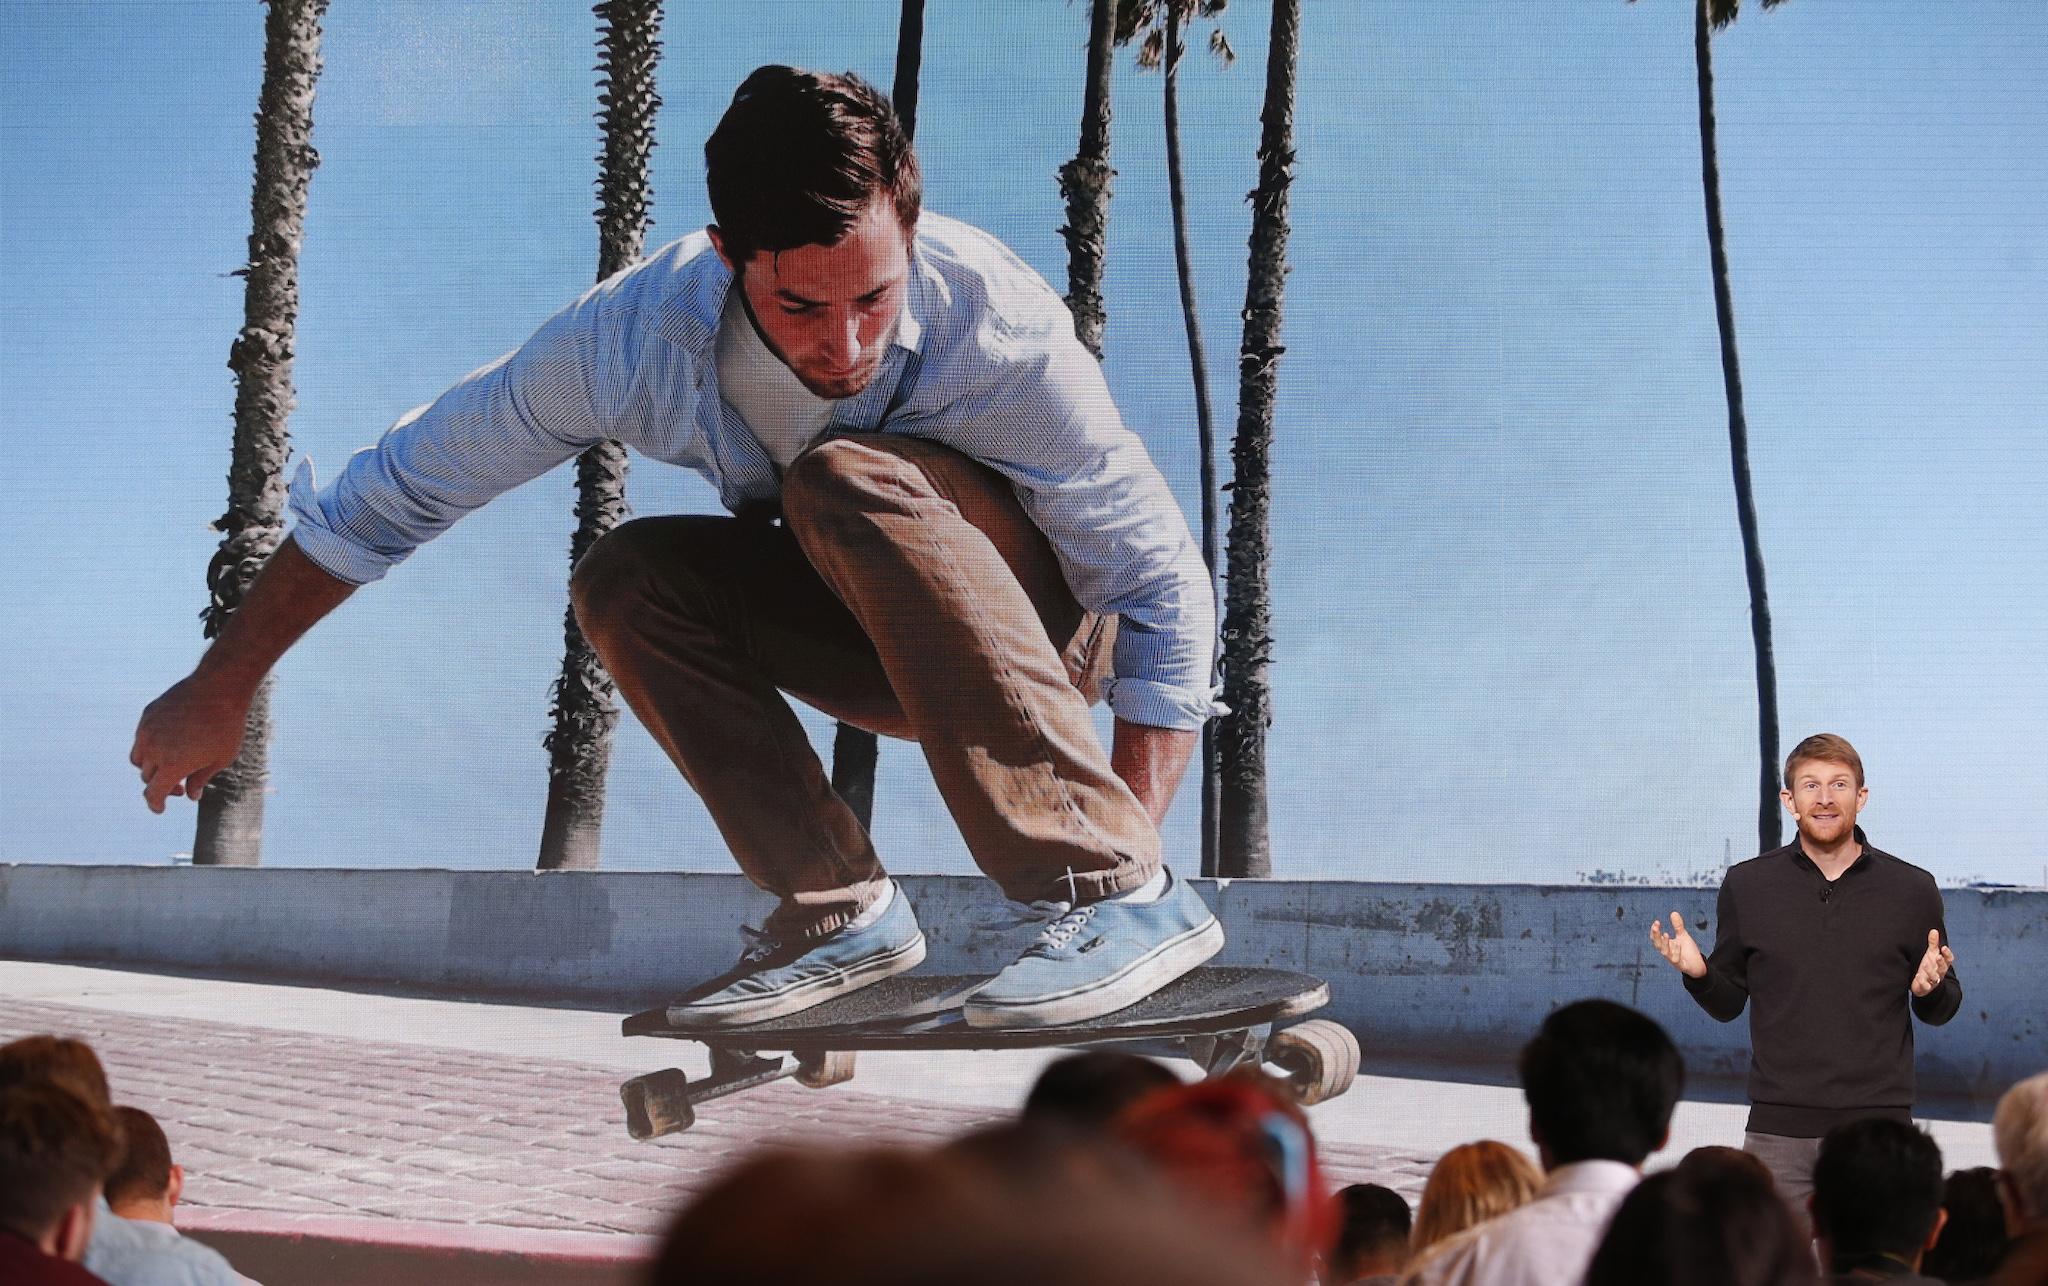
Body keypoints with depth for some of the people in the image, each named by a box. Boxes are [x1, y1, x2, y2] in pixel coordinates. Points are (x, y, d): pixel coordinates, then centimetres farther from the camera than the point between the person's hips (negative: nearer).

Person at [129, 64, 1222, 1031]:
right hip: (883, 635, 4)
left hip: (1057, 620, -4)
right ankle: (840, 911, -12)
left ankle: (1119, 894, -34)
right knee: (626, 578, -19)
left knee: (844, 476, -32)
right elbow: (393, 491, -12)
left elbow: (1167, 587, -27)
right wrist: (218, 692, -6)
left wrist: (1123, 858, -36)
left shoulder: (1003, 332, -32)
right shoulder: (633, 335, -24)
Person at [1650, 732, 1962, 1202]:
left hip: (1878, 1128, 0)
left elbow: (1940, 1012, 13)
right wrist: (1698, 974, -9)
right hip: (1778, 1129, 0)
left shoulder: (1912, 889, 6)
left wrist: (1931, 989, -9)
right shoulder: (1746, 885, 7)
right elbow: (1728, 1004, 11)